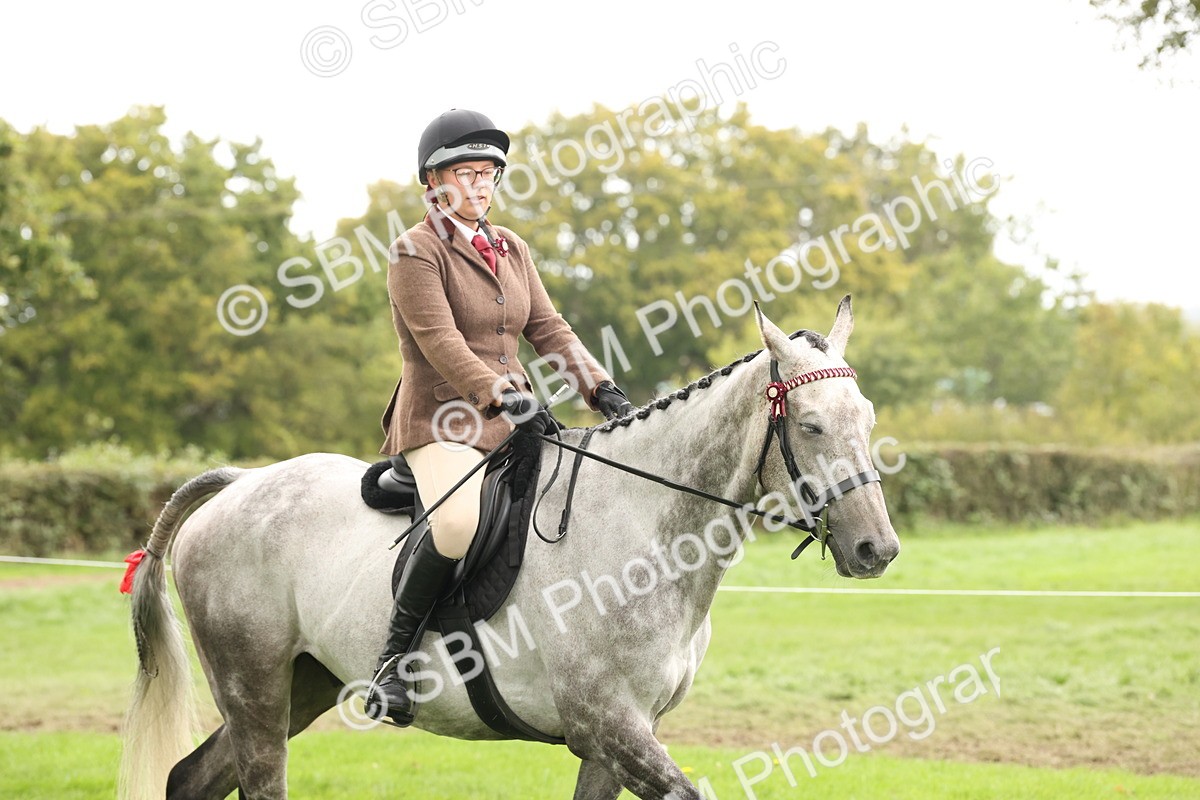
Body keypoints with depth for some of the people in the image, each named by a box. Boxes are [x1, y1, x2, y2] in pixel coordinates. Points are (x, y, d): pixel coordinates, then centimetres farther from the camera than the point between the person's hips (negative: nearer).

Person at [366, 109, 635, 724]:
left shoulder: (511, 249, 18)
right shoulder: (415, 252, -6)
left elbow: (546, 327, 12)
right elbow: (441, 342, -17)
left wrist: (601, 389, -3)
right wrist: (504, 399, -29)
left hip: (514, 419, 8)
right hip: (442, 424, -8)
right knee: (463, 521, -36)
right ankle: (394, 656, -21)